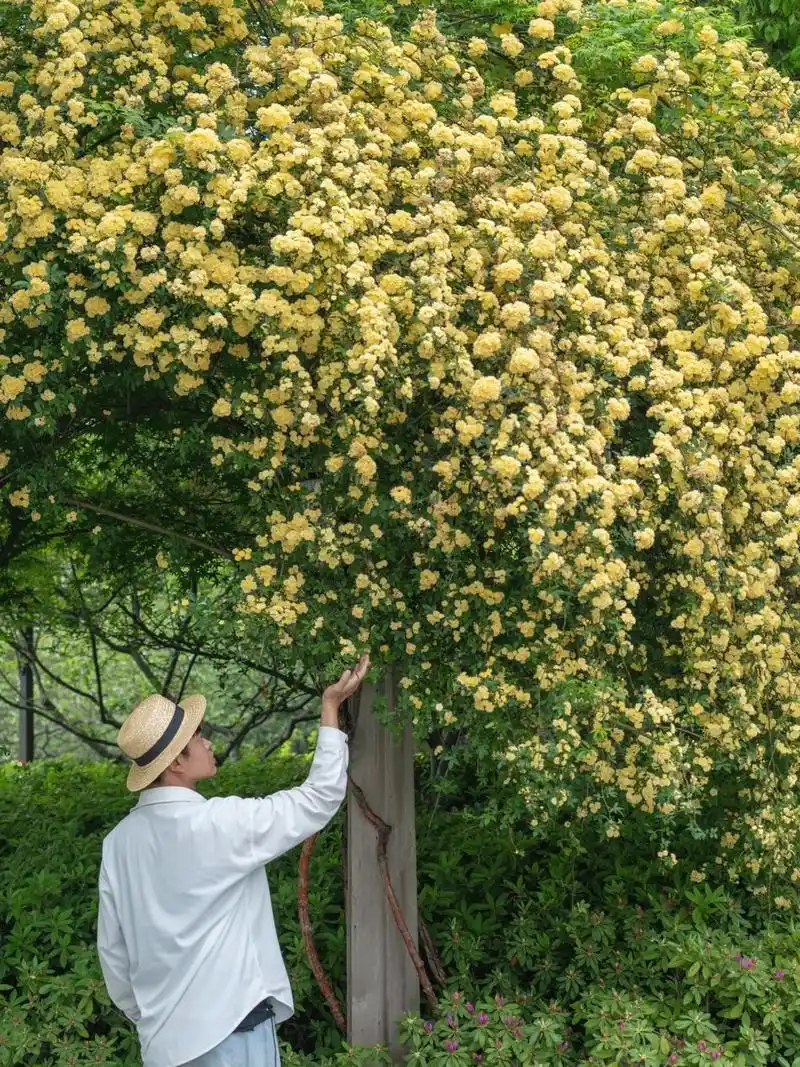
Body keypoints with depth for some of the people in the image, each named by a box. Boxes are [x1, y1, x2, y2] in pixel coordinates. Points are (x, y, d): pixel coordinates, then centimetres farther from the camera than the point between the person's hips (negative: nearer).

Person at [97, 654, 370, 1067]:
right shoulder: (220, 823, -18)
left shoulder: (118, 841, 1)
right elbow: (320, 799, -9)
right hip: (229, 1028, -6)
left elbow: (112, 950, 9)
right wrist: (331, 708, -1)